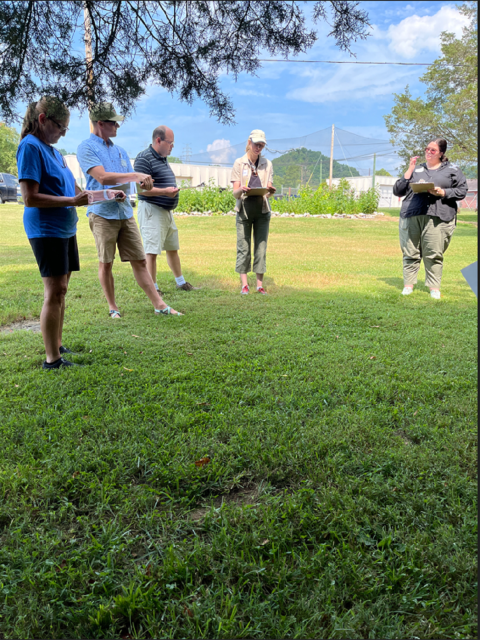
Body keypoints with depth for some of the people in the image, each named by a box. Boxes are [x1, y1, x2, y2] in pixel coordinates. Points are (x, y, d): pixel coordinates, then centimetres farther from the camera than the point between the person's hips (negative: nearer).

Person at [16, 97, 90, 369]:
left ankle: (57, 346, 22)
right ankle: (52, 359, -3)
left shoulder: (52, 150, 16)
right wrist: (73, 201, -21)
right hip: (46, 230, -9)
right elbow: (30, 197, -18)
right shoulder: (30, 147, -11)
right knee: (55, 291, -9)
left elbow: (69, 189, 21)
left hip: (66, 228, 9)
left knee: (60, 289, 12)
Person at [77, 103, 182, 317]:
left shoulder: (120, 150, 18)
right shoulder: (86, 147, -3)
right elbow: (102, 177, -15)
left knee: (139, 260, 4)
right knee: (106, 263, 4)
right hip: (102, 213, -5)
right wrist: (135, 176, -15)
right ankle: (112, 307, 17)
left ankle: (159, 305, 6)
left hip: (125, 212, 5)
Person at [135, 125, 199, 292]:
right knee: (152, 251, -7)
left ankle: (181, 283, 29)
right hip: (152, 210, -10)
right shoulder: (144, 158, -13)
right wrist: (165, 191, -28)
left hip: (166, 210, 10)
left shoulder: (163, 158, 17)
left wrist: (172, 190, 15)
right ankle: (153, 289, 0)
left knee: (172, 248, 17)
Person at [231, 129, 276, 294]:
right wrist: (241, 190, -25)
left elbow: (268, 193, 5)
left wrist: (270, 191, -18)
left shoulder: (267, 164, 10)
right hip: (244, 210, -2)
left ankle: (260, 284, 6)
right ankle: (244, 284, 5)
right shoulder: (239, 163, 3)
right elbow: (235, 193, -2)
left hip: (262, 211, 2)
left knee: (261, 247, 1)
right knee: (243, 247, -2)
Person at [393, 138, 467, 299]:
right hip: (411, 216, 2)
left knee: (434, 254, -5)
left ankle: (434, 287, 4)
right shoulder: (416, 169, 22)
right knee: (410, 253, 1)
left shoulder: (452, 170, 16)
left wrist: (442, 192, -7)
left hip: (437, 218, -2)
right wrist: (409, 171, 8)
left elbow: (462, 191, 8)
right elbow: (397, 191, 16)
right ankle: (408, 285, 10)